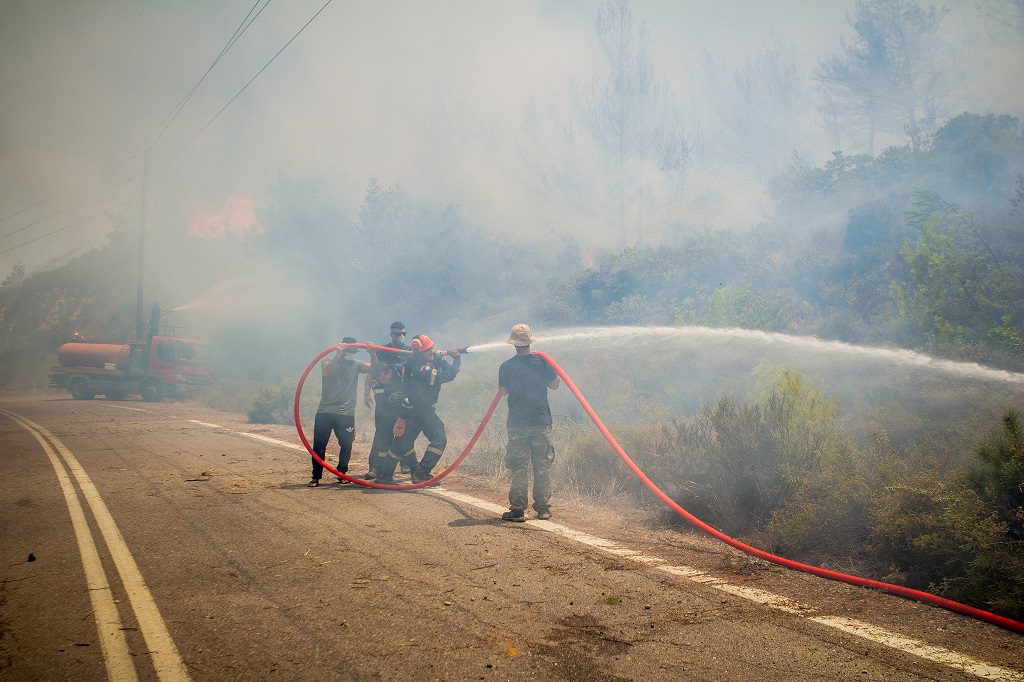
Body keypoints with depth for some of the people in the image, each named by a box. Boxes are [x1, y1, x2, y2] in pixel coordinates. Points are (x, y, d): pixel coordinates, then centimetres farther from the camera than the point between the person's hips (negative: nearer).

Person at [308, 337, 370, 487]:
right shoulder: (330, 362, 2)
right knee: (319, 445, -1)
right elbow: (325, 371, -21)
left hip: (346, 414, 2)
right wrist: (338, 356, -32)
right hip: (325, 412, -2)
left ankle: (341, 473, 21)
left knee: (346, 445, 3)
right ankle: (316, 476, 10)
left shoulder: (356, 364, 8)